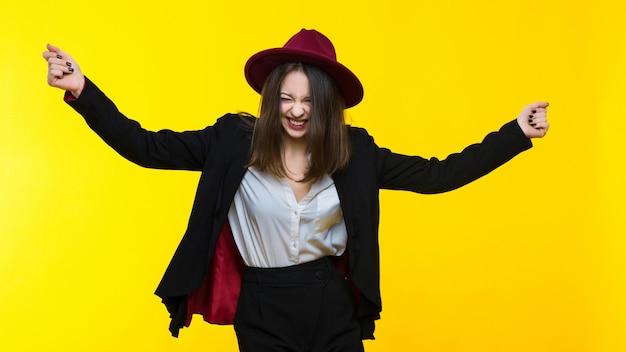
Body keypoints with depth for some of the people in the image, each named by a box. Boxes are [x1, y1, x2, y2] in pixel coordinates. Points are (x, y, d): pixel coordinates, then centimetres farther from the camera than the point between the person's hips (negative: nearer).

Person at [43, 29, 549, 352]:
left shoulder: (354, 152, -4)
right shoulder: (233, 142, -9)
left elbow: (436, 175, -2)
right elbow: (146, 148, -10)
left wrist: (517, 134, -6)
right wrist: (83, 91, -21)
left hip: (335, 306, 2)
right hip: (263, 310, -1)